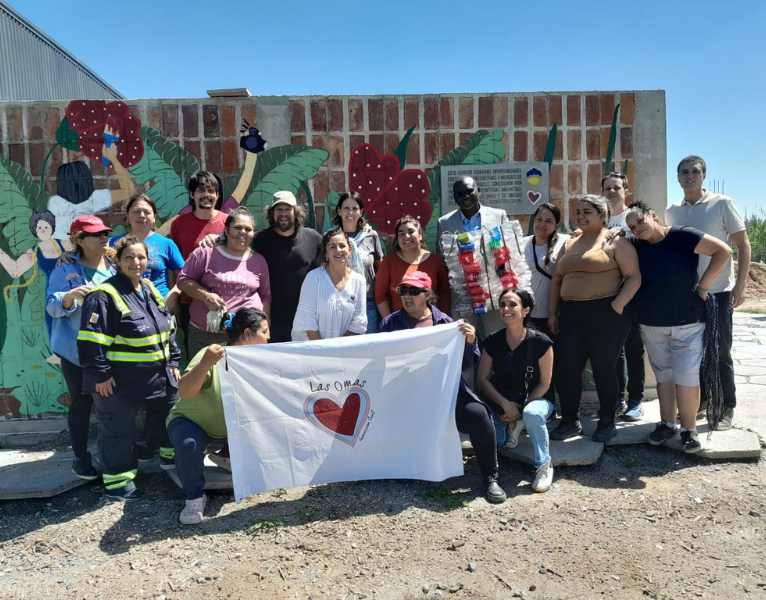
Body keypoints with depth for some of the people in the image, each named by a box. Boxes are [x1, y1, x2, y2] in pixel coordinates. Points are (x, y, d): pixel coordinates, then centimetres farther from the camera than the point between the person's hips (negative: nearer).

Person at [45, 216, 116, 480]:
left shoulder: (116, 266, 4)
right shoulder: (66, 269, -7)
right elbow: (52, 306, -13)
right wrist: (71, 296, -32)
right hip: (77, 349, -3)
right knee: (81, 402, 5)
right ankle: (81, 457, 20)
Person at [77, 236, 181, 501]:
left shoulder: (151, 290, 8)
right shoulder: (105, 295, -16)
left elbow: (168, 330, 15)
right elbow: (92, 340, -19)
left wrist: (173, 362, 13)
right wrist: (100, 374, -19)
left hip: (159, 376, 8)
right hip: (120, 380, -7)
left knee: (170, 416, 20)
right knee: (118, 430, 6)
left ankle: (170, 456, 43)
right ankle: (117, 481, 21)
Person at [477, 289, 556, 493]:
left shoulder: (541, 342, -16)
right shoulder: (492, 342, -7)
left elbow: (544, 383, -10)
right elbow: (483, 379, -5)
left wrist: (521, 408, -17)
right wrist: (505, 404, -18)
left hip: (535, 400, -3)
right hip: (502, 402, 3)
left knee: (532, 414, -39)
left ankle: (544, 466, -16)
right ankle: (512, 426, 13)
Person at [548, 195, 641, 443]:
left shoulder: (615, 242, -2)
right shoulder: (569, 245, 17)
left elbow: (634, 277, -8)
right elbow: (557, 279, 19)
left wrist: (617, 307, -18)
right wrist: (552, 313, 13)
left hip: (605, 313, -5)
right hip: (571, 314, 6)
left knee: (603, 368, 2)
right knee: (565, 367, 1)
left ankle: (607, 421, 20)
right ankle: (570, 420, 17)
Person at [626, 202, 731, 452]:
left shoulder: (682, 236, -11)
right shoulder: (637, 247, 3)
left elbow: (723, 251, -13)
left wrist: (702, 285, -14)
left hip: (687, 323, -4)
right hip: (651, 325, 4)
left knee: (686, 378, -4)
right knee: (664, 376, 13)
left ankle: (689, 430, 10)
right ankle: (667, 424, 24)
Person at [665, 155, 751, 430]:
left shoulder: (722, 204, -5)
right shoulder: (671, 211, 6)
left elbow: (743, 246, -4)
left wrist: (740, 285, -11)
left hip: (718, 292, -4)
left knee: (719, 352, 3)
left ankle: (726, 408, 17)